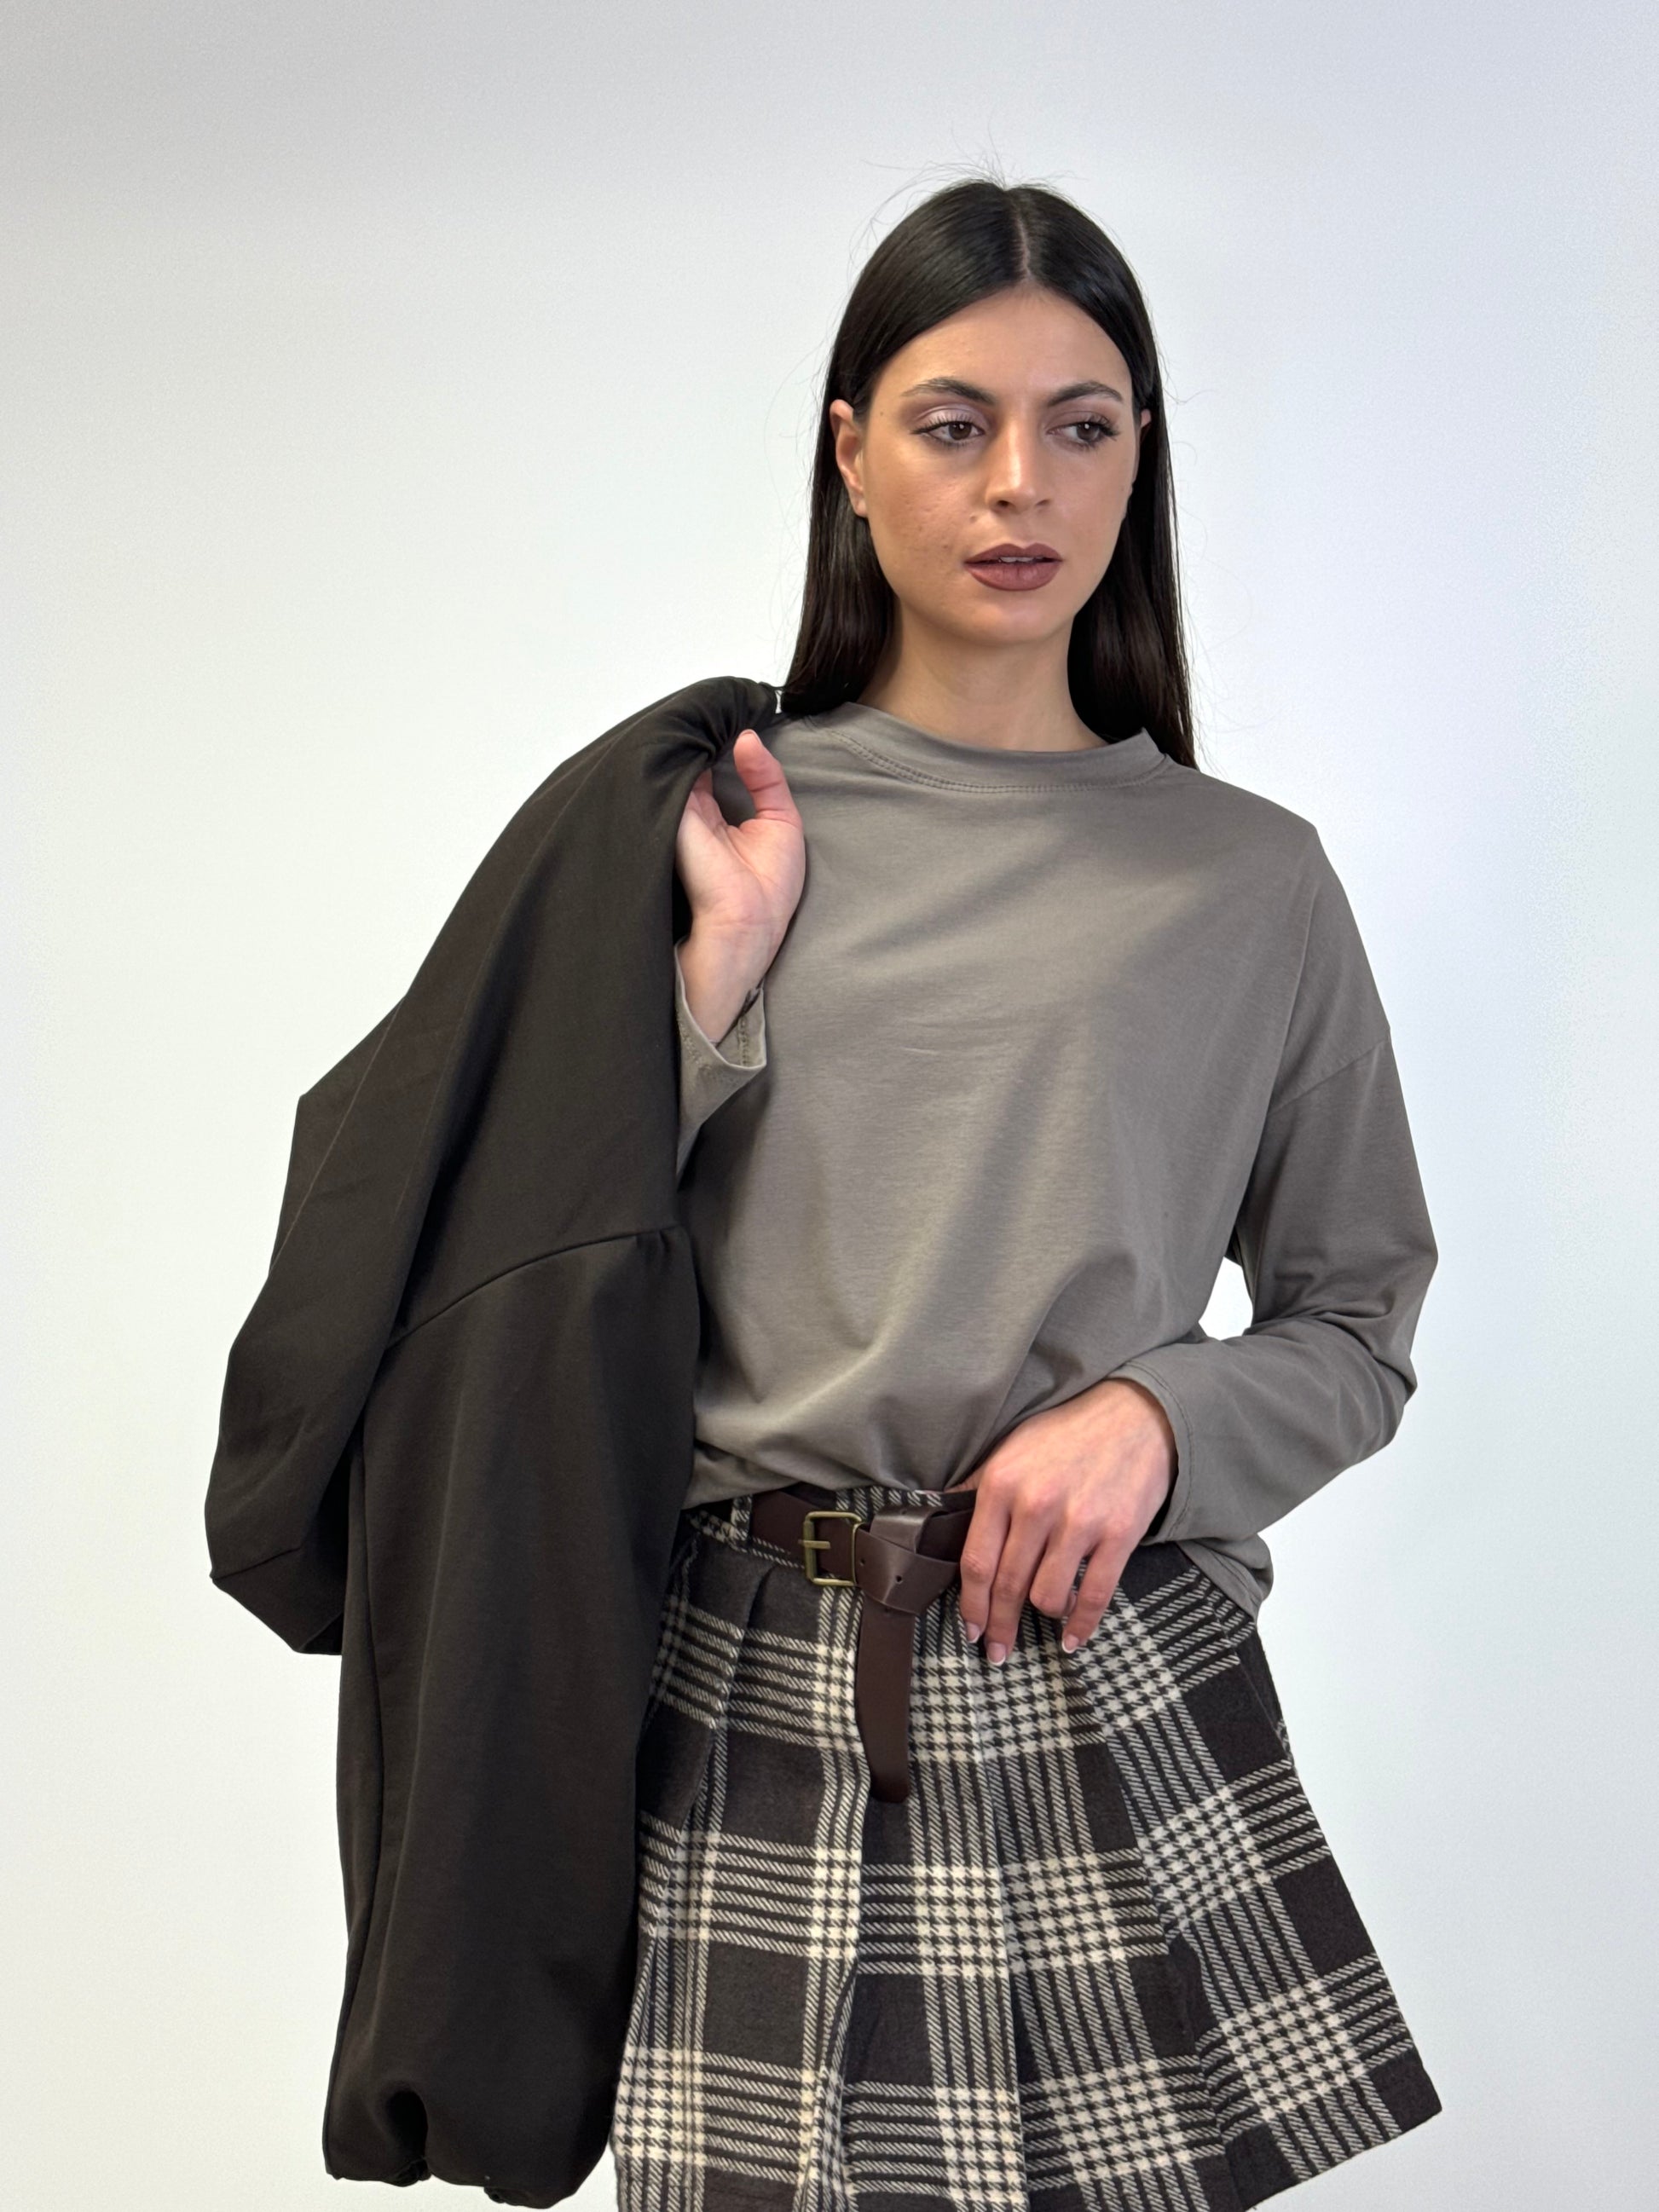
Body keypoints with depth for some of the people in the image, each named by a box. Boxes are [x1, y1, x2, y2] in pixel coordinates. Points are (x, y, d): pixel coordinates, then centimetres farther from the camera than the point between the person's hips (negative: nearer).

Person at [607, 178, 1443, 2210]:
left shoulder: (1247, 880, 3)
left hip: (1111, 1683, 0)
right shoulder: (701, 820, 4)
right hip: (752, 1682, 0)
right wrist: (724, 964, -8)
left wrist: (1152, 1410, -10)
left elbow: (1357, 1329, 8)